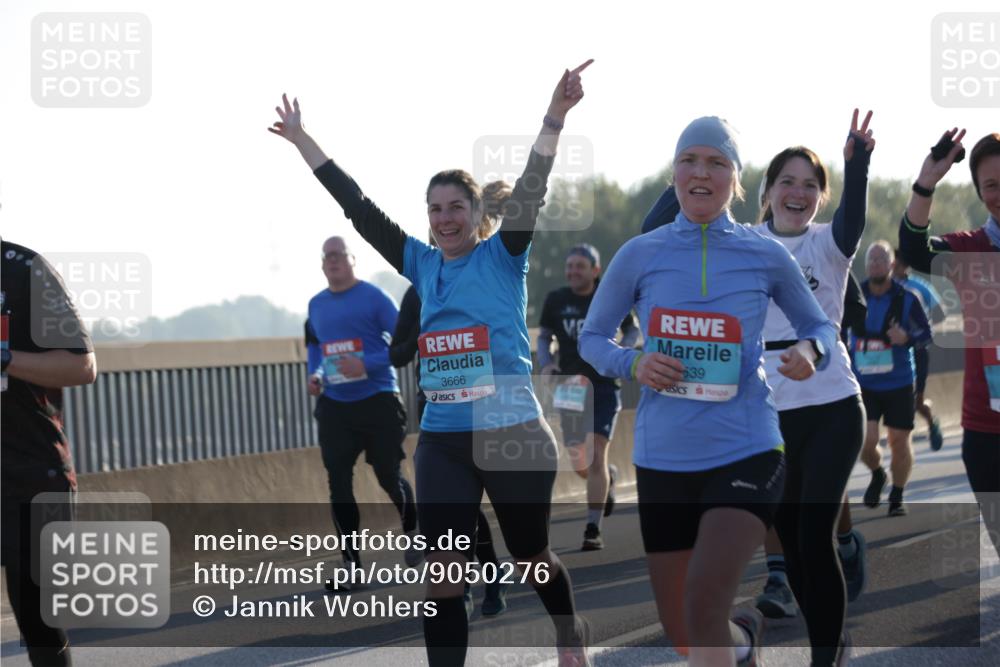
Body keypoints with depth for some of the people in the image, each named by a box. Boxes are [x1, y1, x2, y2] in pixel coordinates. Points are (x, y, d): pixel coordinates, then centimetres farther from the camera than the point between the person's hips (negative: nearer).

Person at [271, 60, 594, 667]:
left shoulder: (504, 256, -2)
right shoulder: (423, 265, 9)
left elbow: (530, 191, -17)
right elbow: (359, 208, 11)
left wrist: (554, 117, -32)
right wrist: (303, 142, 11)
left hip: (514, 434, -3)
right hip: (442, 441, 3)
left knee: (531, 561, 14)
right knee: (442, 577, -5)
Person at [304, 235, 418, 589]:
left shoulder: (373, 297, -9)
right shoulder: (316, 304, 8)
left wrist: (367, 364, -22)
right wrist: (314, 374, 8)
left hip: (377, 400, -5)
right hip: (334, 405, 5)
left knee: (389, 476, 4)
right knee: (338, 483, -1)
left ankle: (413, 531, 34)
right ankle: (351, 564, 7)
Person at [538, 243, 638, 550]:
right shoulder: (556, 300, 0)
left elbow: (632, 330, 8)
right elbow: (544, 337, 10)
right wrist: (546, 364, -10)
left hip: (605, 387, -3)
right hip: (571, 388, 3)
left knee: (596, 457, -14)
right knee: (580, 465, 7)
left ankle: (593, 530, -7)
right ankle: (609, 476, 44)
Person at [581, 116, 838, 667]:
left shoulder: (766, 257, 1)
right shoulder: (640, 255, 1)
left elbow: (819, 326, 14)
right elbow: (592, 338, 10)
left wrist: (809, 351, -10)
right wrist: (633, 363, -11)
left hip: (747, 452, -2)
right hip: (663, 460, 2)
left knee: (704, 602, -25)